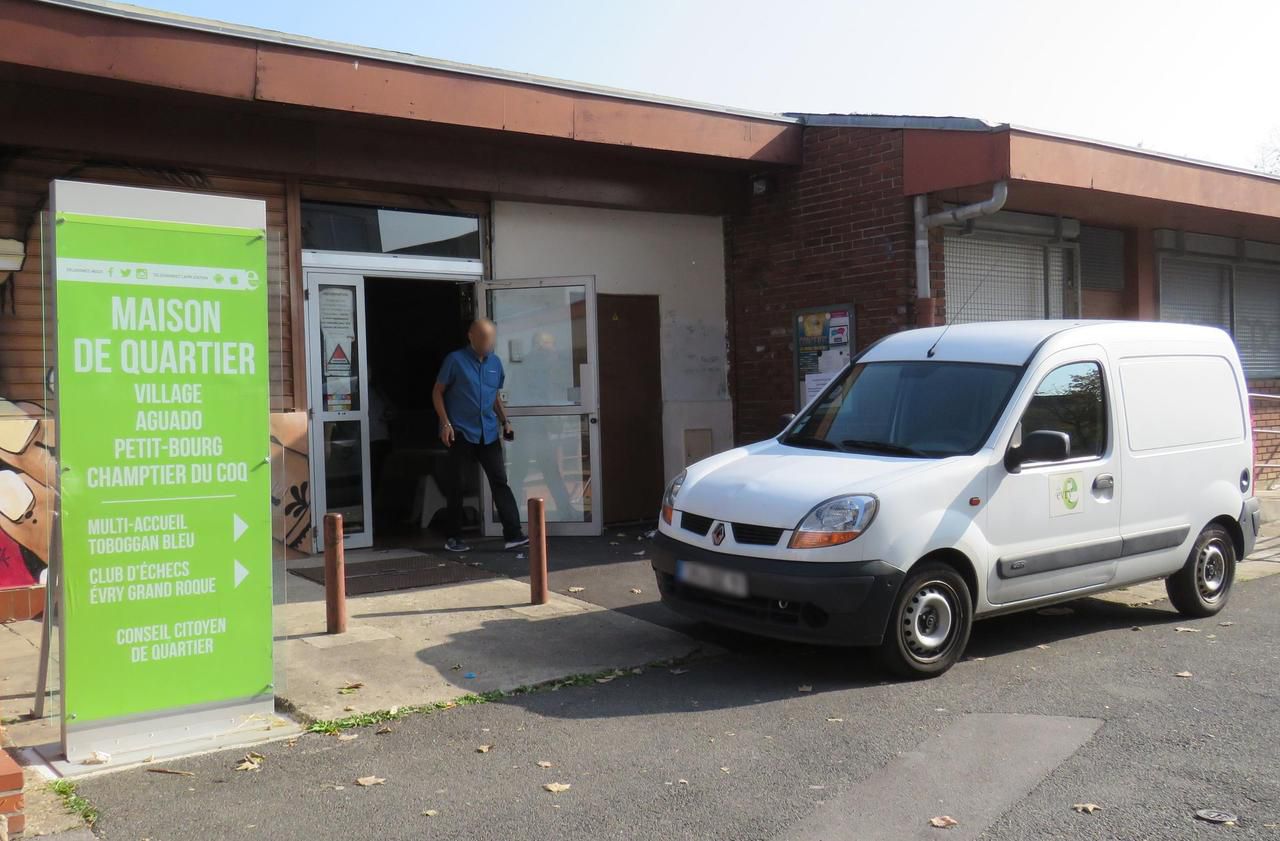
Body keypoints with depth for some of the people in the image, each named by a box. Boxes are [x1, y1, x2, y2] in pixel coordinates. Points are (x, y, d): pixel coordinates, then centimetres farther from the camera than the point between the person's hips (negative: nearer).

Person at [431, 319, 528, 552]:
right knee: (457, 485, 3)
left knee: (500, 481, -3)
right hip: (462, 433, -4)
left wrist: (505, 421, 8)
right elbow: (437, 392, -1)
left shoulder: (495, 362, 10)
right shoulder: (456, 360, -5)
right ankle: (453, 538, 14)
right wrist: (446, 423, -11)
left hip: (489, 433, 4)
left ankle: (513, 534, -4)